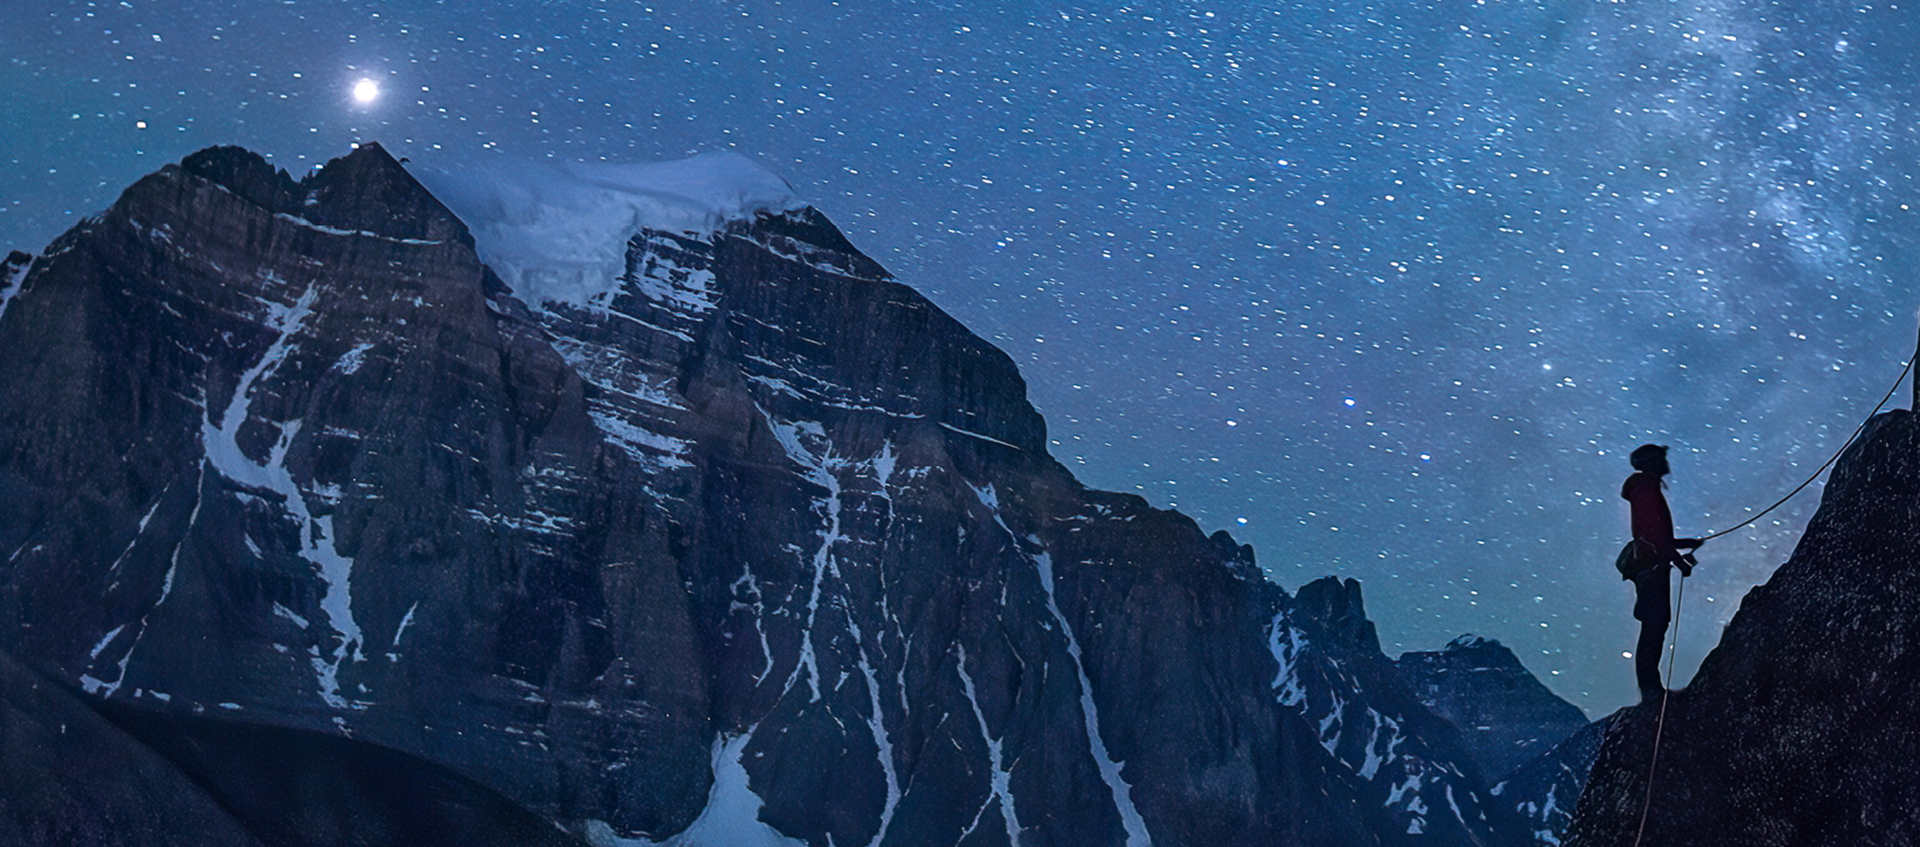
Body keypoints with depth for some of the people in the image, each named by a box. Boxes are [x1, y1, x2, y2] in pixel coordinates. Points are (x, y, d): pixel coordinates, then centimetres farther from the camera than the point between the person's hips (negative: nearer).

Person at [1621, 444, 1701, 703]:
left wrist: (1690, 543, 32)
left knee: (1655, 626, 8)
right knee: (1654, 625, -13)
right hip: (1653, 566, -10)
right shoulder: (1647, 489, -8)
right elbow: (1655, 533, -18)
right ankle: (1650, 687, -16)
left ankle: (1650, 687, 7)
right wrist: (1680, 560, -18)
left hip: (1649, 567, 10)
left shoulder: (1646, 490, 23)